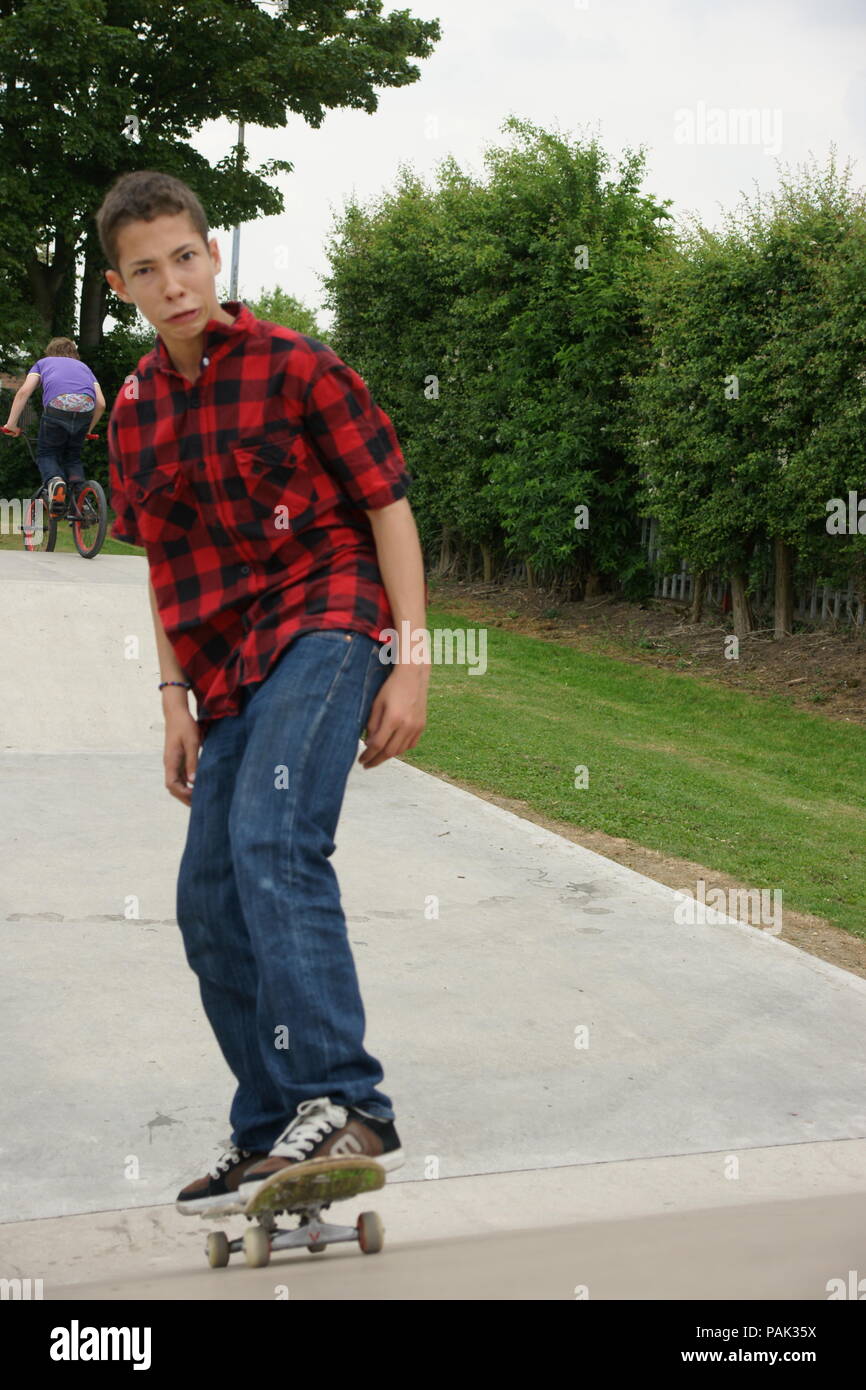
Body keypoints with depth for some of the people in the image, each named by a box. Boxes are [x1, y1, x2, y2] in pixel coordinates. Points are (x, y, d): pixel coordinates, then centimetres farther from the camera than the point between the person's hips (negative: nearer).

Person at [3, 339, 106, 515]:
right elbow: (101, 403, 24)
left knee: (46, 454, 17)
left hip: (57, 406, -2)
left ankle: (55, 481, -15)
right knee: (73, 454, 25)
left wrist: (11, 423, 15)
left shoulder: (43, 362, 31)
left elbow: (24, 391, 13)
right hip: (86, 408, 2)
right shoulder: (83, 367, 37)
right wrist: (88, 430, 38)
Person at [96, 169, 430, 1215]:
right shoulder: (133, 411, 11)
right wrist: (177, 700, 11)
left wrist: (410, 665, -12)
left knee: (272, 843, -28)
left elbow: (388, 505, -6)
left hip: (322, 625, -7)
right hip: (230, 669, 7)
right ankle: (271, 1134, 21)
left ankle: (344, 1107, -28)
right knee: (209, 905, 7)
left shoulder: (294, 366, -6)